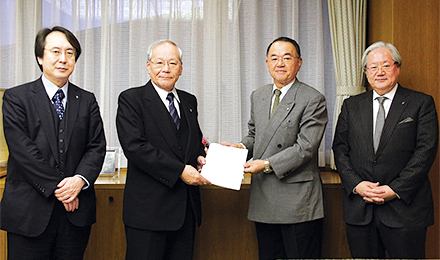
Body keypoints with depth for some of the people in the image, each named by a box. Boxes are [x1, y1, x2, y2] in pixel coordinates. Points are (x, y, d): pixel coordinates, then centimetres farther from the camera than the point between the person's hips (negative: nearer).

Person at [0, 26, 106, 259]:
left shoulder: (87, 101, 11)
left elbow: (97, 146, 4)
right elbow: (22, 149, -9)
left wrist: (80, 179, -14)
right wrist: (57, 187, -13)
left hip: (76, 210, 3)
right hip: (29, 212, -2)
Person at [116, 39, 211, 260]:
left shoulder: (189, 101, 15)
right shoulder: (131, 99, -4)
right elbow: (134, 146, -16)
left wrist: (199, 158, -2)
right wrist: (179, 170, -19)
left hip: (186, 208, 6)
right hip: (148, 208, -5)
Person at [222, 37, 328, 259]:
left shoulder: (313, 100, -8)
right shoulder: (257, 96, 12)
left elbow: (305, 147, -15)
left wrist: (268, 163, -20)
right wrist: (243, 146, 1)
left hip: (298, 202, -6)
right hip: (263, 200, 6)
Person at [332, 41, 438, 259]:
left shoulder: (421, 103, 2)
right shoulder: (351, 105, 10)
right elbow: (340, 149, 6)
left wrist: (396, 189, -14)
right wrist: (356, 184, -9)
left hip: (405, 208, -2)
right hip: (359, 209, 3)